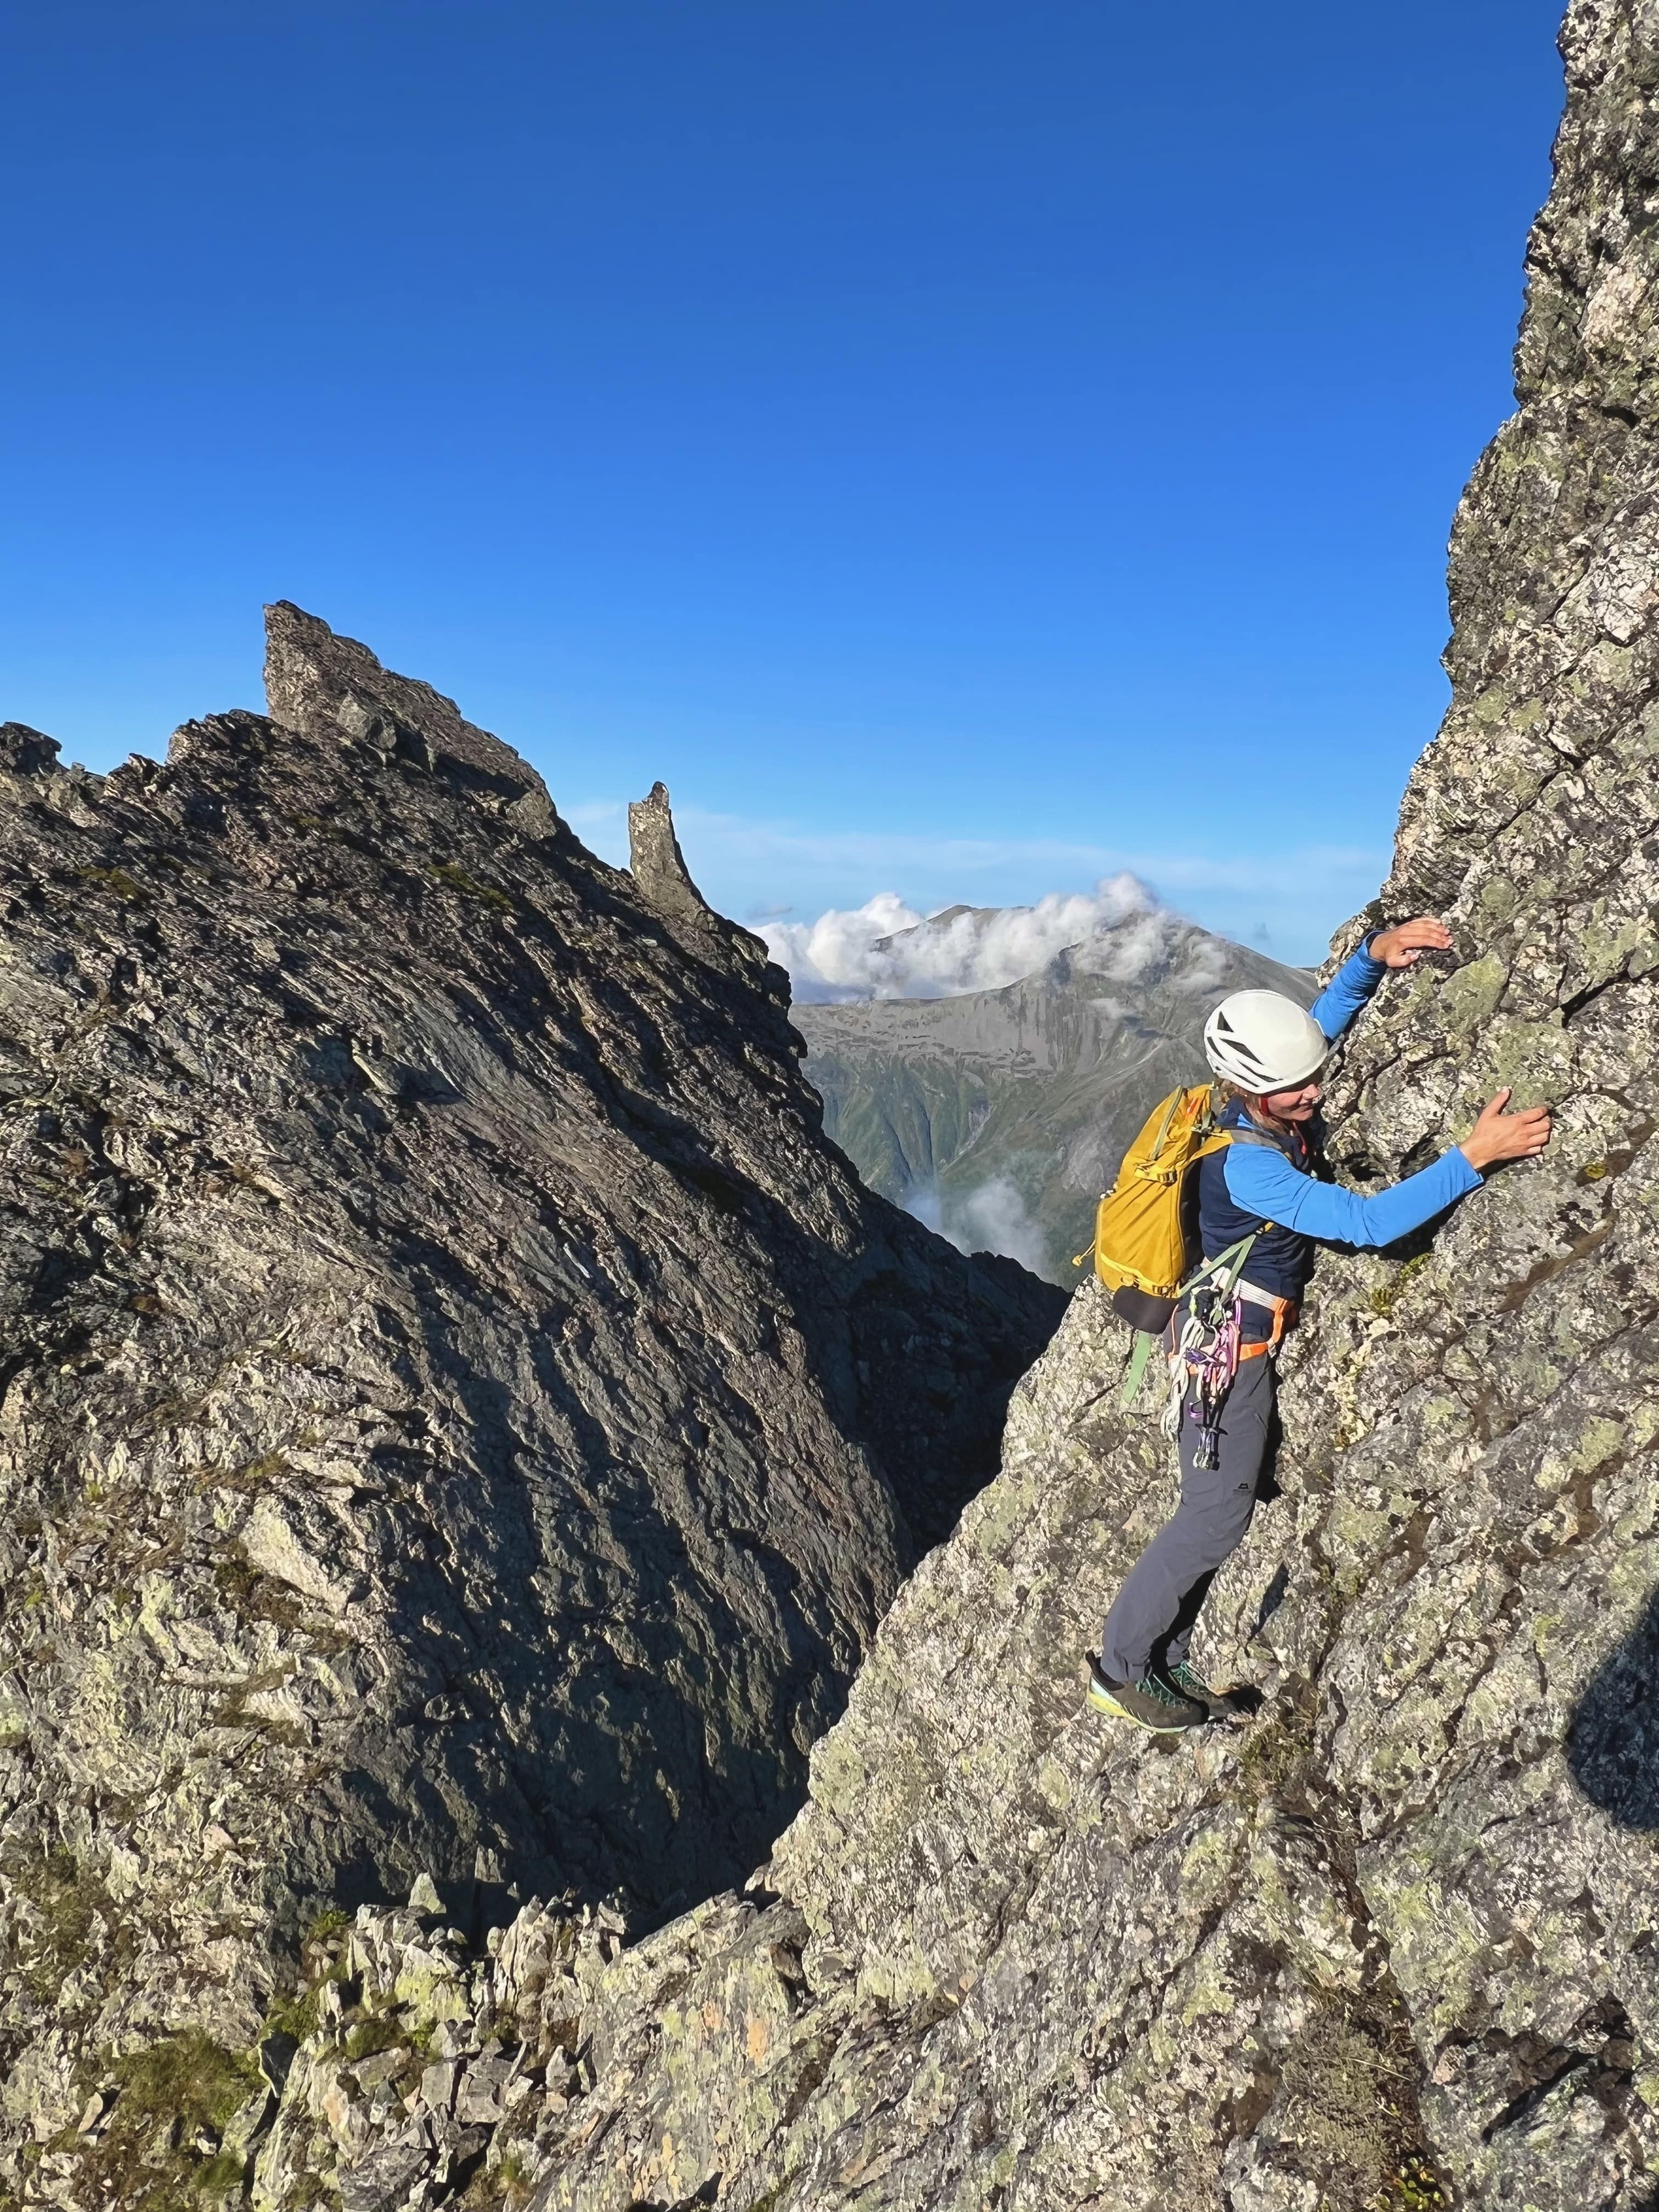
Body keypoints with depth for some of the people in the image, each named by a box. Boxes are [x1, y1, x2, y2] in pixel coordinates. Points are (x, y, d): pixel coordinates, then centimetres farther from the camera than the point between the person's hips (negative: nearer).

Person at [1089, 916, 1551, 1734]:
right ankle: (1117, 1670, 13)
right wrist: (1474, 1156, -37)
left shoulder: (1257, 1104, -4)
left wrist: (1373, 954, -3)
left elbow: (1326, 1014, 12)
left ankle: (1164, 1658, 27)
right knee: (1215, 1519, 0)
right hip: (1230, 1348, -9)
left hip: (1233, 1334, 9)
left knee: (1216, 1509, 15)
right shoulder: (1247, 1164, -31)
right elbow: (1368, 1222, -36)